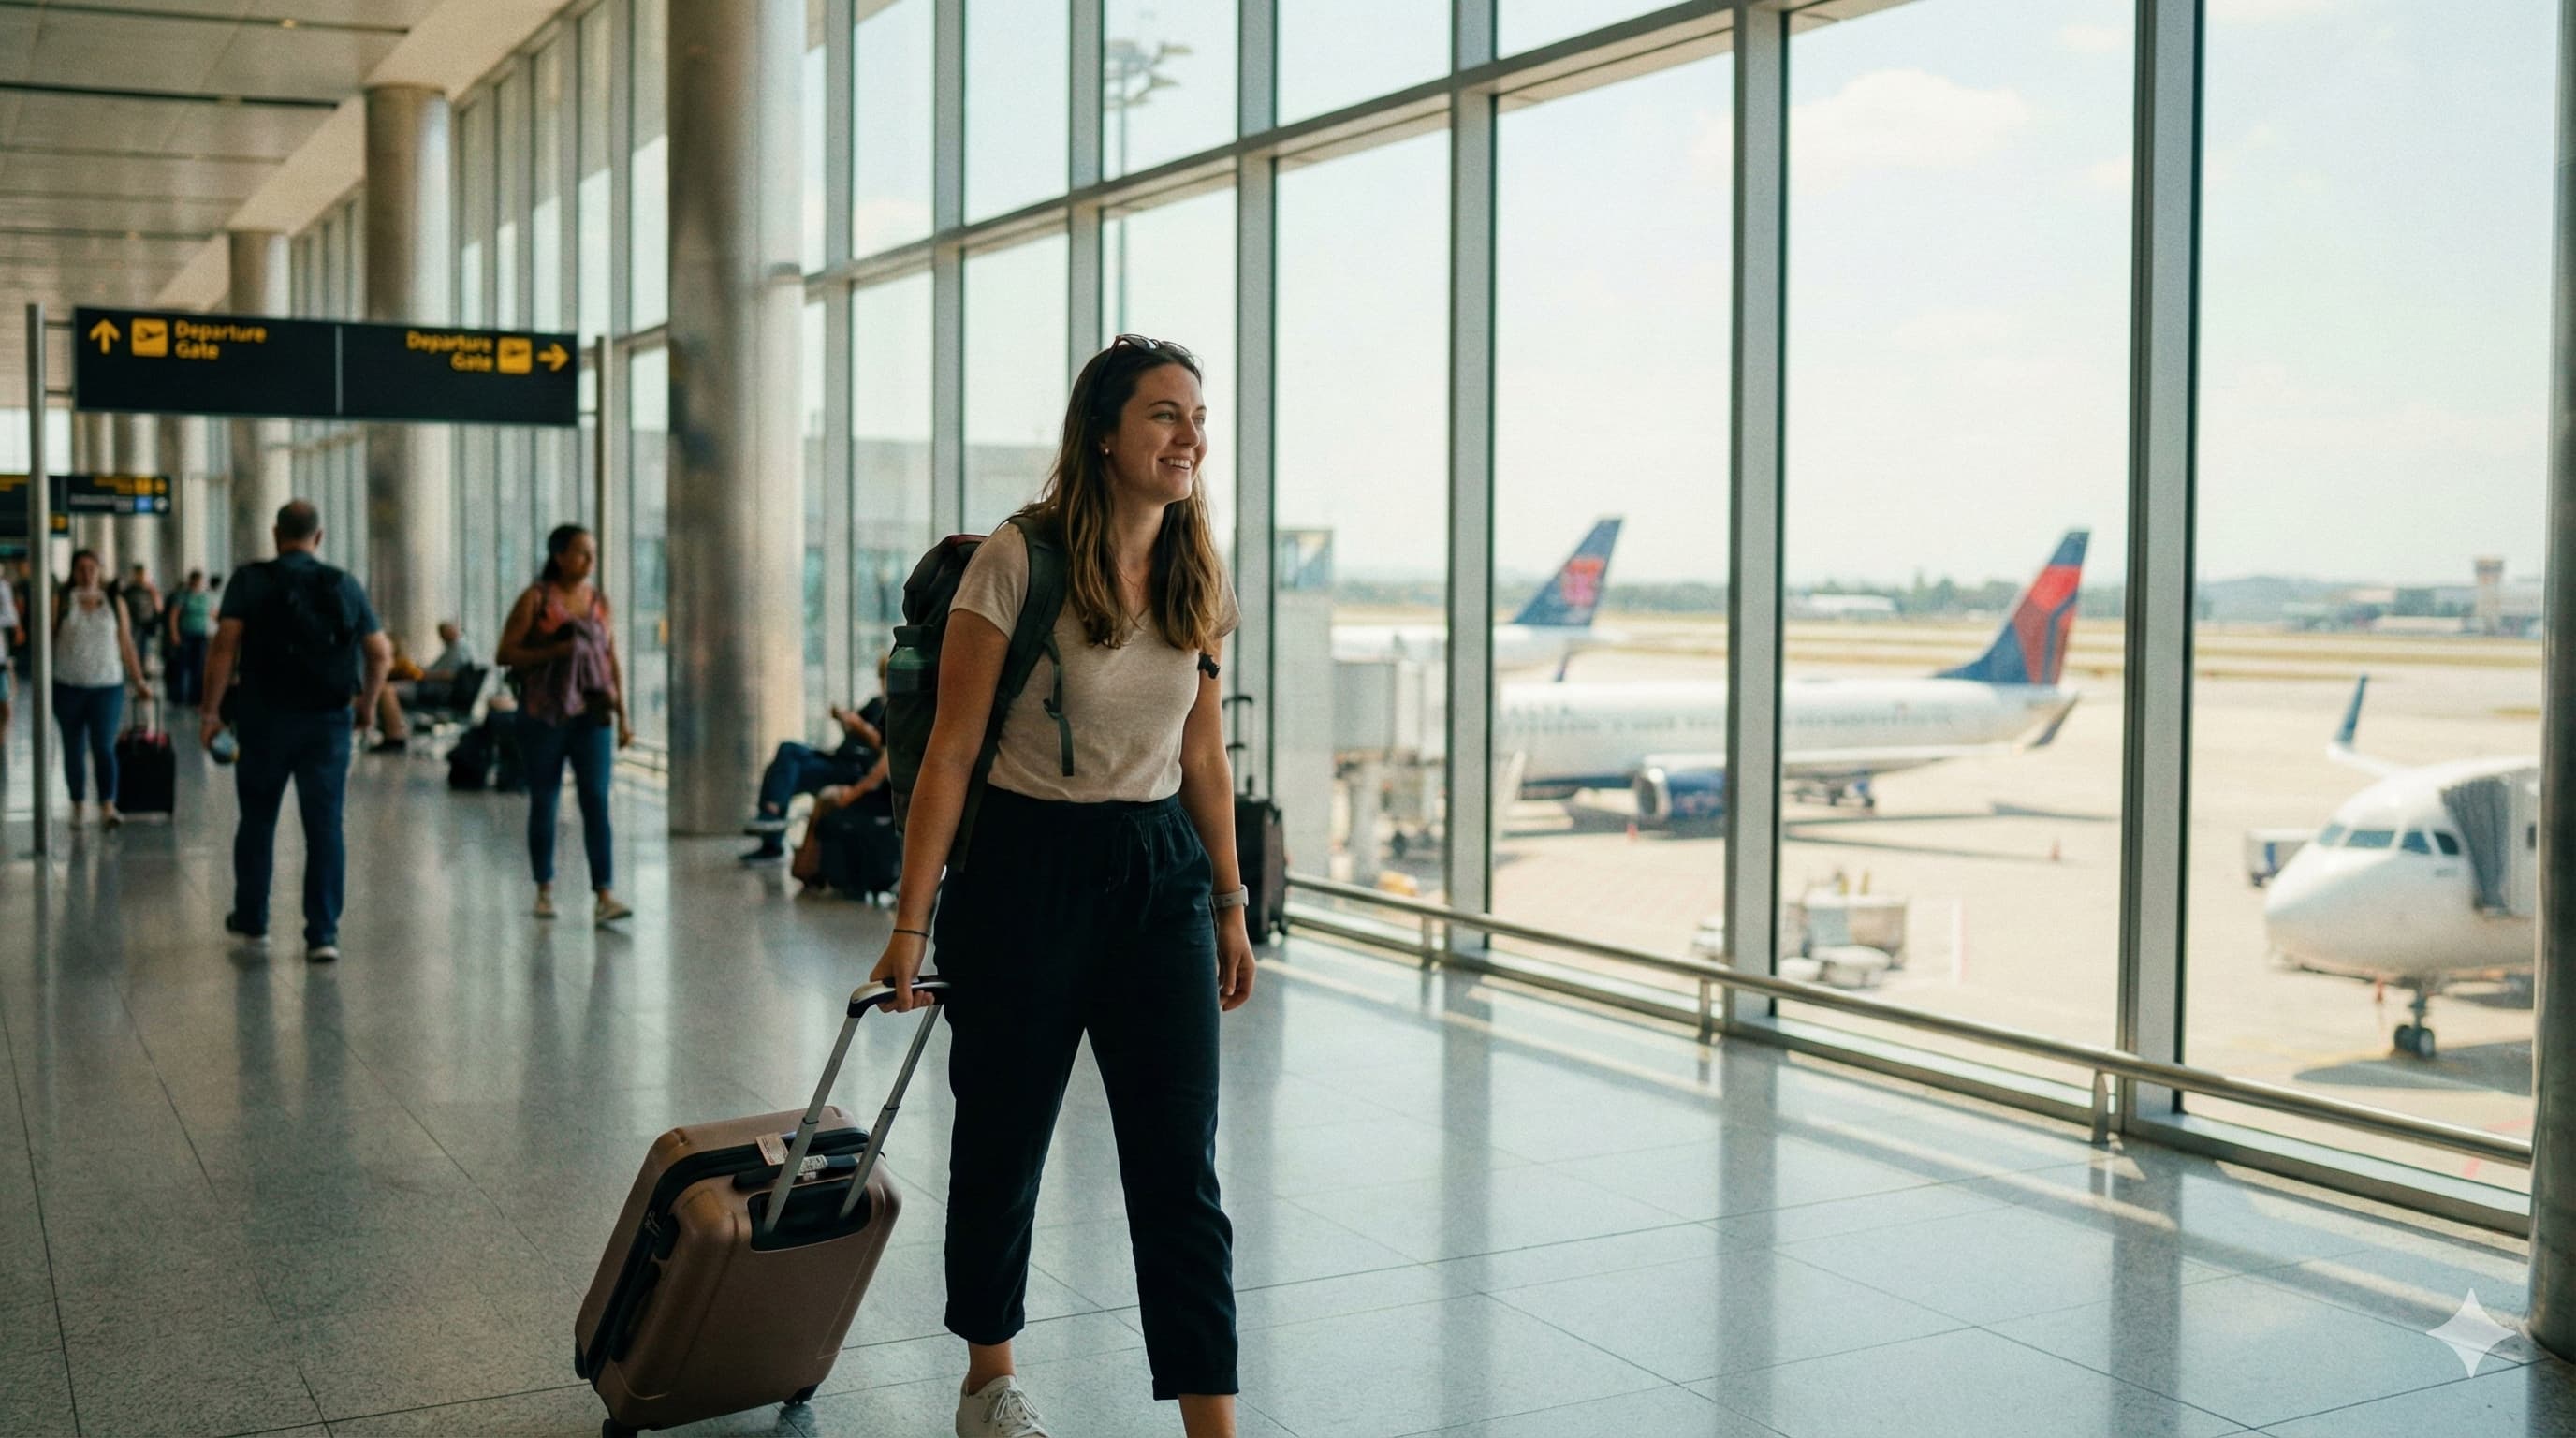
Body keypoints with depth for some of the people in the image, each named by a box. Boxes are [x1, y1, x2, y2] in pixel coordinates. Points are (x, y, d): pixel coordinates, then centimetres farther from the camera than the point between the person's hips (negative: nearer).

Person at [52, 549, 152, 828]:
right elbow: (48, 639, 0)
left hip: (107, 687, -1)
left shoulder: (114, 603, 5)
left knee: (104, 747, -11)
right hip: (68, 687, 1)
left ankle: (108, 807, -19)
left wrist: (139, 681, 6)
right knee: (73, 749, 9)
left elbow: (126, 644, 8)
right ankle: (77, 805, 21)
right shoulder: (61, 602, 2)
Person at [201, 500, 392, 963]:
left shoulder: (250, 581, -2)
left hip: (264, 720, 0)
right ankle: (323, 933, -2)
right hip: (327, 722, 0)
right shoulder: (345, 586, 4)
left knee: (257, 821, 16)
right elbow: (381, 654, 3)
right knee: (325, 827, 2)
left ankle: (251, 918, 30)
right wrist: (366, 700, 19)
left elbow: (224, 647, -12)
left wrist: (210, 709, -6)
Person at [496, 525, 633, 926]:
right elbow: (505, 653, -6)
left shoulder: (599, 601, 9)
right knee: (543, 802, 7)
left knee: (597, 801, -8)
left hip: (590, 715, 2)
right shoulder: (536, 599, -2)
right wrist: (554, 652, -19)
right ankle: (545, 890, 21)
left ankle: (603, 895, -13)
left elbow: (612, 662, 13)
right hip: (543, 715, -2)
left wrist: (623, 717, 10)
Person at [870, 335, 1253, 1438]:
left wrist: (1229, 904, 12)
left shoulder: (1197, 580, 4)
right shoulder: (1017, 562, -12)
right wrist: (910, 924, -11)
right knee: (1004, 1141, 12)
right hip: (1026, 870, -4)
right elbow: (952, 750, -10)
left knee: (1180, 1167, 0)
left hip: (1161, 874, 4)